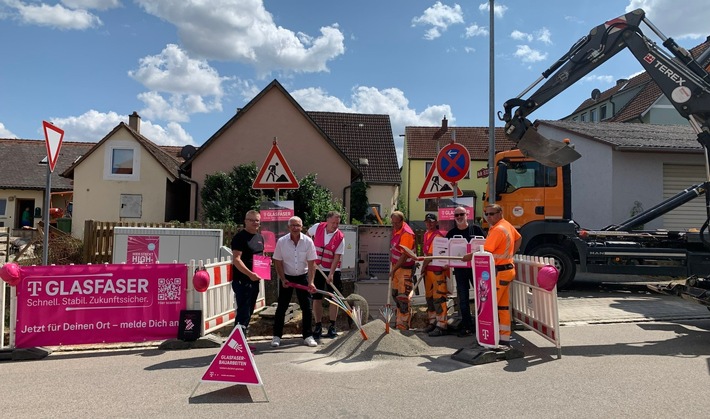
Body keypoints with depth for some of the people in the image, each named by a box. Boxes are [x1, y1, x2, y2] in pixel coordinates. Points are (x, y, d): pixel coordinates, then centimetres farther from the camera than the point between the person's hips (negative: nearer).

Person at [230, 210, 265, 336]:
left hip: (254, 280, 8)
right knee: (243, 312, -9)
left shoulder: (260, 237, 16)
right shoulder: (240, 237, -10)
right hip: (242, 281, -8)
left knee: (249, 312, 14)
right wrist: (250, 274, -28)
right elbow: (236, 259, -19)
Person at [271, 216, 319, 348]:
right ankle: (277, 336, 12)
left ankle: (307, 336, 11)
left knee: (307, 307, 0)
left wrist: (310, 282, -18)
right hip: (286, 277, 0)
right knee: (281, 307, 2)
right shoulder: (281, 241, -10)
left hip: (303, 277, 1)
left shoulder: (308, 241, -10)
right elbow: (278, 262, -4)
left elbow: (311, 264, -10)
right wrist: (283, 279, -12)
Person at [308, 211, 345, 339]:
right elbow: (307, 235, 16)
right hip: (317, 269, 1)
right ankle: (318, 326, 13)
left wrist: (331, 274, -24)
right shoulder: (317, 227, -6)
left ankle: (332, 326, 15)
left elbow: (337, 257, -16)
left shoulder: (340, 237, -12)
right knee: (316, 299, 3)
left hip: (333, 271, -1)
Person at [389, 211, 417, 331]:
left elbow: (404, 256, -24)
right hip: (396, 265, 9)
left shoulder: (407, 234, -22)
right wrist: (391, 264, 18)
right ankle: (399, 320, 29)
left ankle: (403, 325, 2)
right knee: (395, 294, 16)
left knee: (403, 297, -7)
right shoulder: (395, 229, 5)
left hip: (405, 268, -9)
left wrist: (394, 270, -24)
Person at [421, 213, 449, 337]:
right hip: (428, 269, 9)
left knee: (438, 298, -8)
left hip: (438, 270, -9)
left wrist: (424, 266, -6)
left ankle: (441, 326, -3)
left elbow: (432, 254, -15)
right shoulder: (426, 234, 13)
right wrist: (424, 267, 11)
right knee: (429, 297, 14)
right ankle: (433, 322, 26)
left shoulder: (439, 235, -13)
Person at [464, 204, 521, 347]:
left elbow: (485, 251, -22)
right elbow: (518, 239, 28)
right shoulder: (508, 225, 11)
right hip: (507, 269, 10)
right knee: (503, 306, 13)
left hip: (499, 272, -10)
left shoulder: (497, 229, -19)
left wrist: (469, 256, -9)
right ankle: (504, 339, 18)